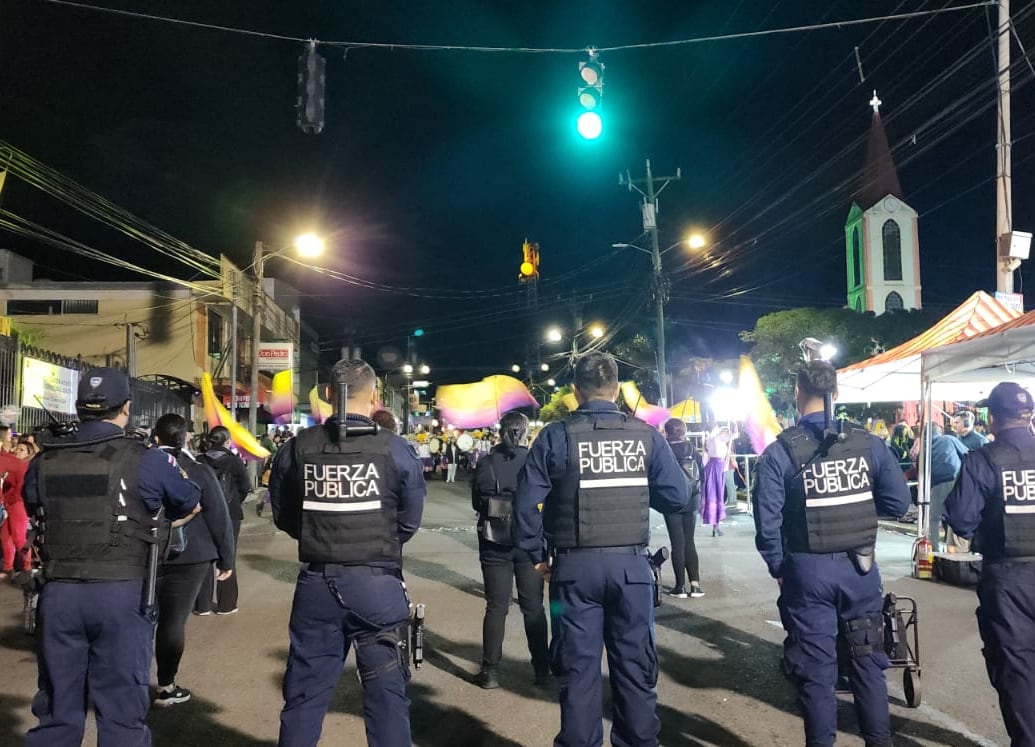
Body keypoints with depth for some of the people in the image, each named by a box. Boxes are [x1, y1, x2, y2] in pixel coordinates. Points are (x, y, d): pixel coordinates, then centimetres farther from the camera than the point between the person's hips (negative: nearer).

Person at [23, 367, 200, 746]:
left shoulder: (45, 460, 3)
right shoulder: (146, 460, -7)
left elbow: (32, 506, 24)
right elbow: (191, 505, 9)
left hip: (59, 593, 4)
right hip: (121, 594, -3)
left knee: (56, 708, 15)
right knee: (121, 709, 6)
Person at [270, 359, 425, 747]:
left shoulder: (297, 448, -4)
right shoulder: (396, 449, -10)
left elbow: (282, 515, 7)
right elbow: (410, 519, -2)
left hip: (316, 581, 3)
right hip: (377, 583, -2)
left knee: (305, 690, 16)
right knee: (386, 690, 9)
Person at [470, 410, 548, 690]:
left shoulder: (486, 464, -5)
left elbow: (476, 502, 3)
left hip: (494, 543, 0)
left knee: (496, 606, 8)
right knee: (533, 606, 11)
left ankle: (490, 671, 10)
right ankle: (542, 670, 17)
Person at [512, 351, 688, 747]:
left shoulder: (556, 436, -6)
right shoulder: (646, 435, -1)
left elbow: (526, 503, -8)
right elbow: (678, 497, 0)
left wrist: (537, 555, 5)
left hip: (575, 566, -1)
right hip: (631, 564, 2)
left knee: (579, 666, 9)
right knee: (635, 663, 14)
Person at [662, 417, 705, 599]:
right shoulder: (692, 449, 1)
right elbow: (701, 473, 5)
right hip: (692, 501, 4)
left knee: (677, 543, 3)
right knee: (689, 541, 13)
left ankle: (680, 586, 6)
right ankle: (695, 584, 7)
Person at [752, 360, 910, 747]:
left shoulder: (779, 453, -11)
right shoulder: (869, 443, -3)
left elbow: (768, 522, -13)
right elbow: (898, 502, 0)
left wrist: (777, 568, 2)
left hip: (808, 571, -3)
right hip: (861, 567, 3)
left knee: (816, 669, 9)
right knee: (867, 662, 17)